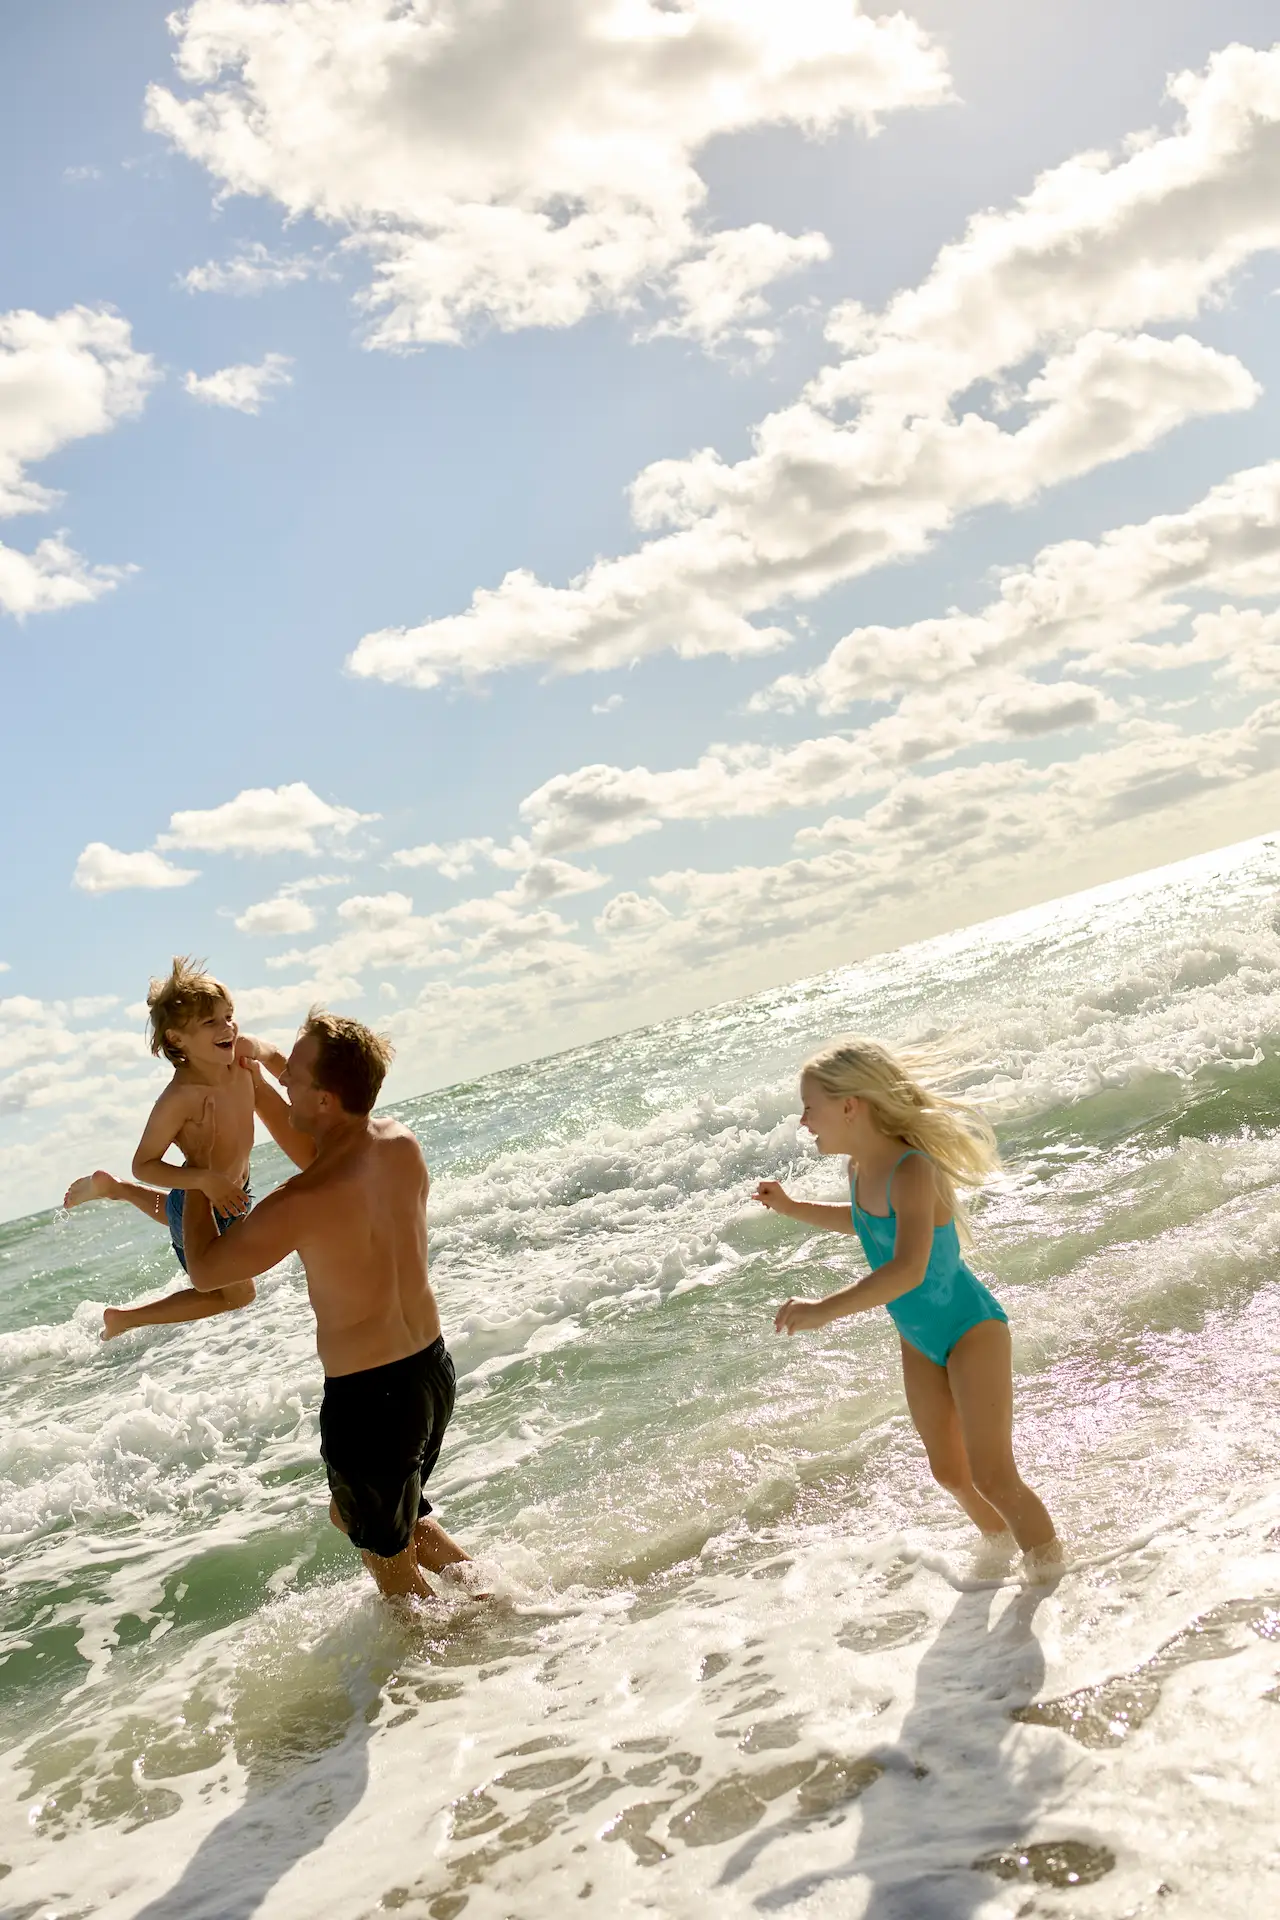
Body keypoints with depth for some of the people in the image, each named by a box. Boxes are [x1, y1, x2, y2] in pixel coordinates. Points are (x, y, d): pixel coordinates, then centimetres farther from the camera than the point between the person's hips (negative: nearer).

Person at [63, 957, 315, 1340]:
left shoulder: (243, 1050, -20)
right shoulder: (180, 1098, -37)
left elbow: (272, 1056, 5)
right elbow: (144, 1165, -28)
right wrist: (204, 1179, -39)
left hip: (234, 1192, 7)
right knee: (235, 1295, 14)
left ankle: (112, 1187, 51)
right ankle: (123, 1318, 29)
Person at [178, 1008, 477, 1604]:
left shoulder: (298, 1206, -27)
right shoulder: (402, 1145, -6)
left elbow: (203, 1272, -9)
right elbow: (325, 1158, 17)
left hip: (367, 1398, -7)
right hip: (433, 1369, 8)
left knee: (387, 1555, 19)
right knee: (351, 1513, 32)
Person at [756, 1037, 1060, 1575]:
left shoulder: (911, 1171, -31)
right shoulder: (860, 1167, -5)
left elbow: (907, 1271, -45)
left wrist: (825, 1309, -52)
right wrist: (792, 1208, 10)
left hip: (971, 1330, -8)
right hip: (919, 1340, 8)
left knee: (993, 1478, -6)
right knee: (950, 1473, 18)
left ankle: (1055, 1575, 14)